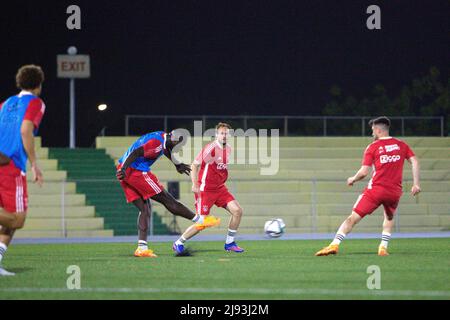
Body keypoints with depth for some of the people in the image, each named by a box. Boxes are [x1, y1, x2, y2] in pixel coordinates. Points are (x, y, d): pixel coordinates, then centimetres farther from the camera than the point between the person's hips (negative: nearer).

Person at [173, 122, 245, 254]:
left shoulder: (228, 149, 6)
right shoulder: (210, 148, -17)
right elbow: (194, 165, -15)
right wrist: (195, 185, -21)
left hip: (220, 188, 7)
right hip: (205, 190, -7)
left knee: (237, 211, -6)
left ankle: (229, 243, 8)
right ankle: (178, 243, 11)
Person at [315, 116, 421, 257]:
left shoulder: (372, 147, 1)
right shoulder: (401, 145, 10)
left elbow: (364, 172, -5)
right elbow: (414, 162, 1)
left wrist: (353, 179, 13)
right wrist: (416, 183, 1)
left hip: (376, 189, -3)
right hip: (395, 191, 3)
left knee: (353, 218, -1)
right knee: (389, 218, 30)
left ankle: (335, 244, -12)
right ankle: (383, 248, 16)